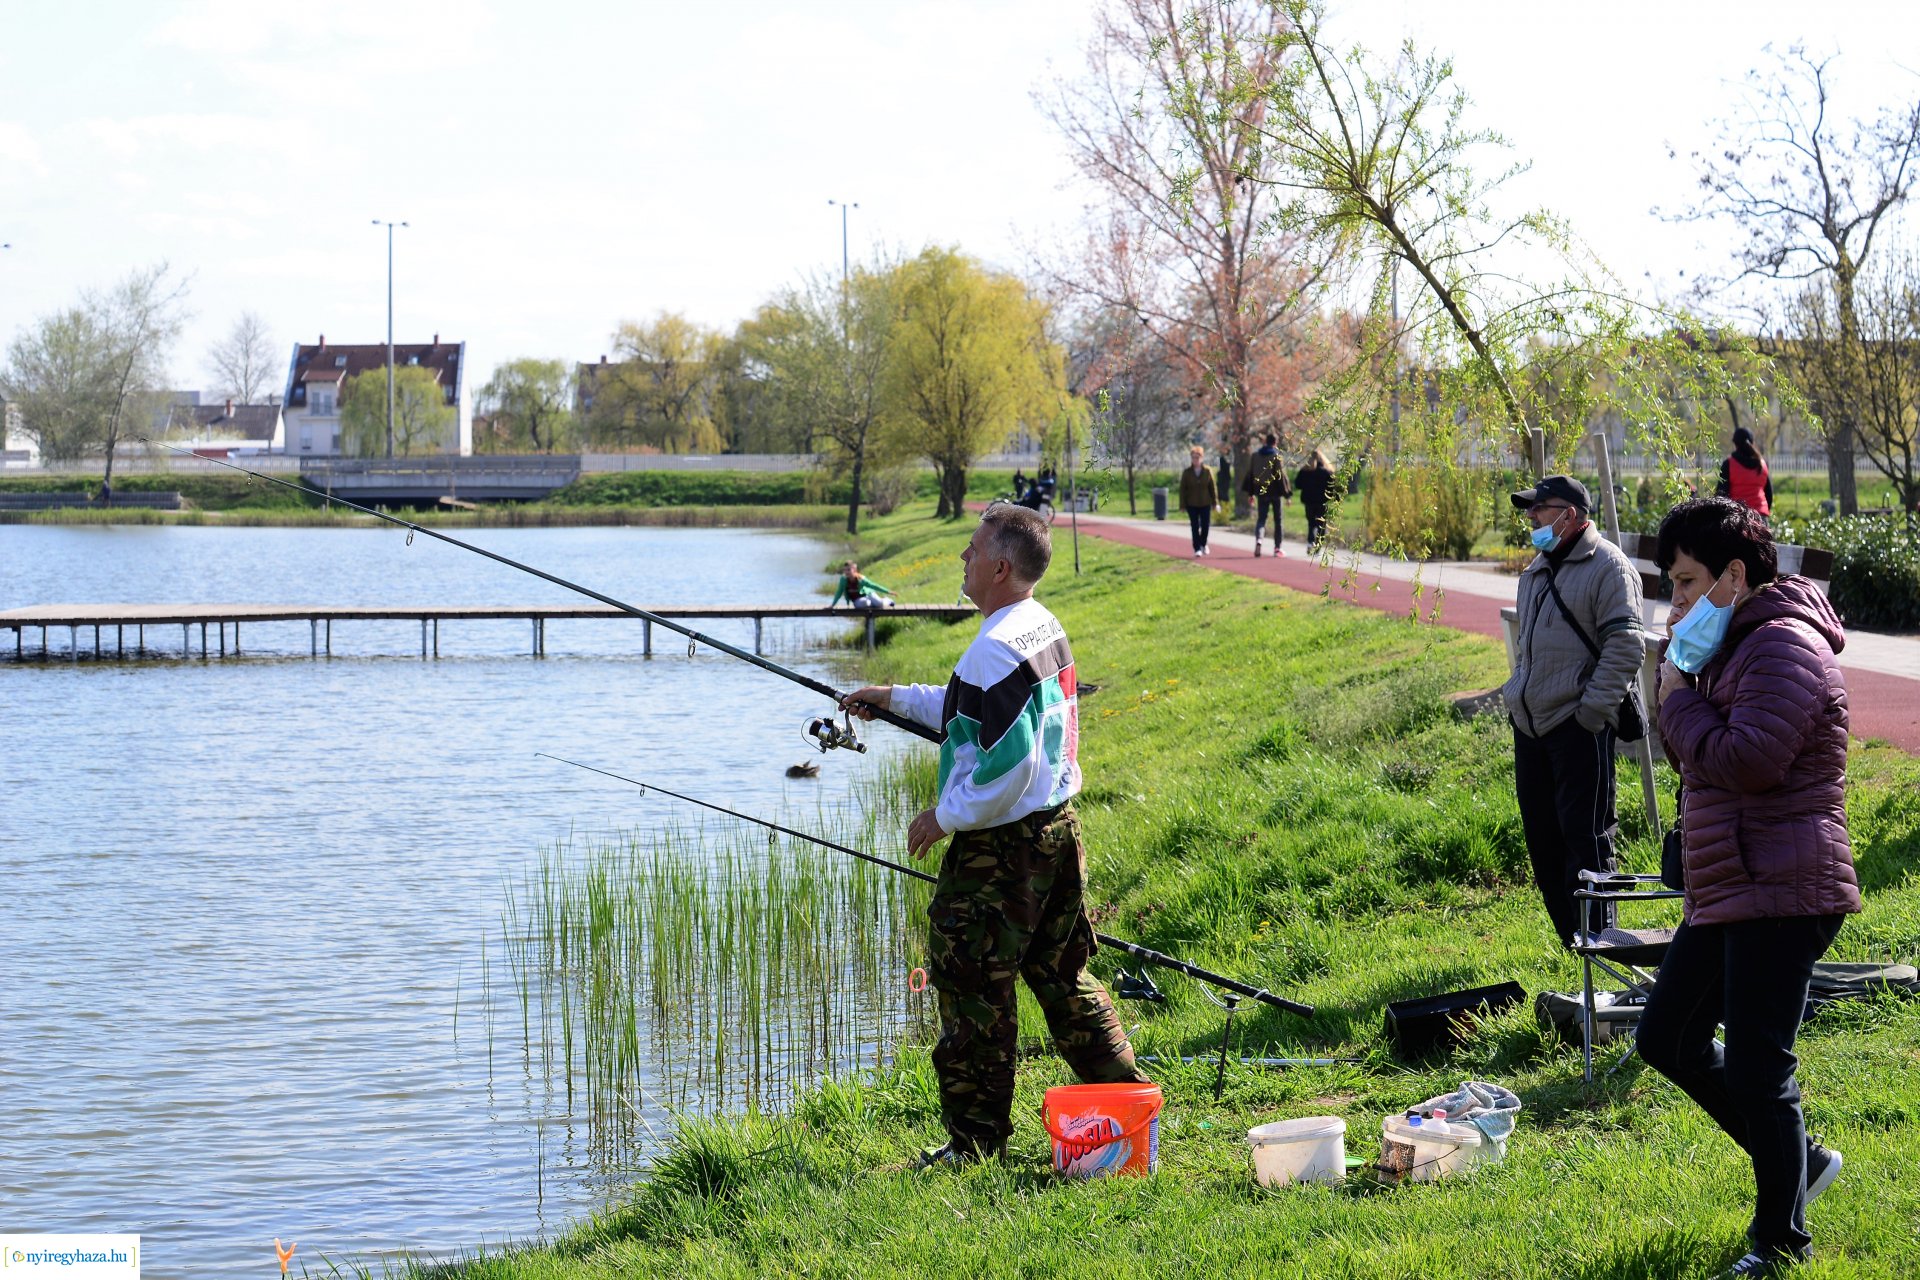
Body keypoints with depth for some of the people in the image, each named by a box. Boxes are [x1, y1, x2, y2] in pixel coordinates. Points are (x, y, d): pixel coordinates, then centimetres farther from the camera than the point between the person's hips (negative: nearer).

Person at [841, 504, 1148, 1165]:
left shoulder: (995, 649, -21)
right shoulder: (1046, 628, 10)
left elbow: (1008, 765, -26)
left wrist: (945, 815, -14)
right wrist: (897, 698, 29)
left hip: (999, 847, -9)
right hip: (1058, 830, 9)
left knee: (973, 988, 2)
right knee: (1061, 976, 18)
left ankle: (976, 1141, 10)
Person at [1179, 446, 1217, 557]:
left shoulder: (1207, 471, -1)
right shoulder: (1187, 473, -2)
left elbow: (1212, 487, 3)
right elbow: (1182, 489, 0)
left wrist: (1215, 502, 2)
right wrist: (1183, 505, -4)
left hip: (1205, 503, 0)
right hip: (1192, 505, 0)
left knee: (1205, 525, 1)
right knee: (1195, 526, 0)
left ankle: (1203, 544, 27)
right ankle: (1197, 548, 7)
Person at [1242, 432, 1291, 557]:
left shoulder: (1255, 455, 4)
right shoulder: (1276, 455, -11)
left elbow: (1250, 474, 10)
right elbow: (1281, 474, -12)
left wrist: (1250, 493, 17)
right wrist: (1287, 493, -6)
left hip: (1261, 491, 3)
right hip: (1274, 491, -3)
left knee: (1261, 518, 5)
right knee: (1277, 519, 8)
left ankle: (1258, 539, -23)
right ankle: (1277, 548, 10)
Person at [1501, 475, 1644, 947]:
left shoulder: (1608, 566, -8)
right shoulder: (1537, 570, 19)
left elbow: (1625, 646, -15)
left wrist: (1593, 708, -19)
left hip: (1578, 727, -9)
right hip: (1530, 724, 9)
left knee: (1584, 836, -7)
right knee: (1542, 836, 11)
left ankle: (1596, 939, 0)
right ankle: (1569, 937, 19)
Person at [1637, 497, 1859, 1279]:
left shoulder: (1784, 645, -16)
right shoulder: (1735, 646, 18)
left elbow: (1747, 760, -26)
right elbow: (1695, 759, 20)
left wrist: (1680, 699, -13)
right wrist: (1675, 677, 7)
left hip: (1780, 893, -11)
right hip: (1726, 891, 11)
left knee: (1756, 1068, -6)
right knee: (1668, 1038, 15)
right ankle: (1797, 1161, 27)